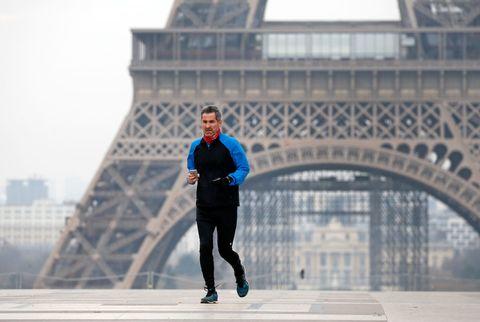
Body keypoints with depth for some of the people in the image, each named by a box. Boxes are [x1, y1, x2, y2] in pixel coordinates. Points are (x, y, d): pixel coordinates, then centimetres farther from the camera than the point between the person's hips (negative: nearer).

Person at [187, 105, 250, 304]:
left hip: (227, 206, -3)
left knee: (224, 249, 3)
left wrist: (230, 179, -22)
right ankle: (211, 291, 0)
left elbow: (244, 168, -4)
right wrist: (191, 178, -3)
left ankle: (240, 275, 35)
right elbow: (192, 170, 20)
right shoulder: (196, 146, 9)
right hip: (204, 207, 3)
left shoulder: (230, 144, -4)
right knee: (205, 247, -9)